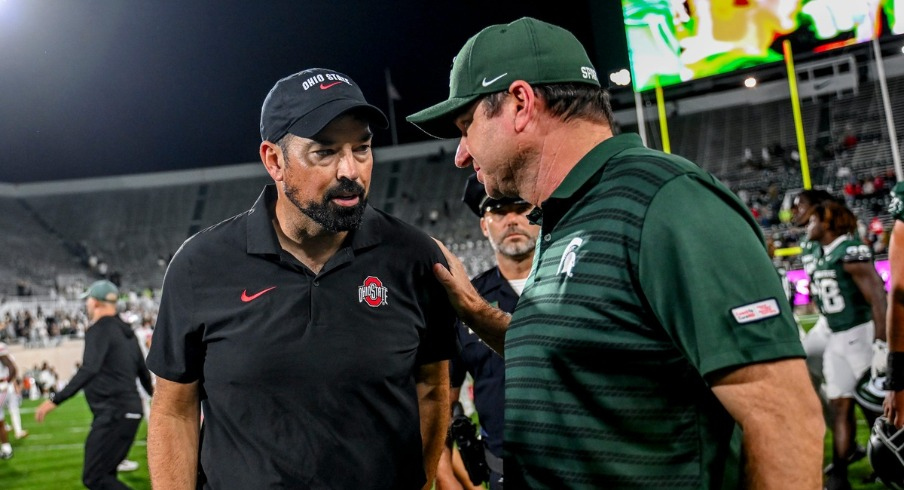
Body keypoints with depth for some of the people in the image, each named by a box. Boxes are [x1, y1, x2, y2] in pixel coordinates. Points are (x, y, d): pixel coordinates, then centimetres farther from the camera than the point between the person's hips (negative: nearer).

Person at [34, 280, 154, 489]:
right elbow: (142, 370, 25)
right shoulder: (126, 331, 15)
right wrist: (151, 391, 45)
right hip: (130, 410, 9)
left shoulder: (99, 329, -11)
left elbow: (89, 370, -25)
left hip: (113, 414, -9)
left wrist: (56, 399, -29)